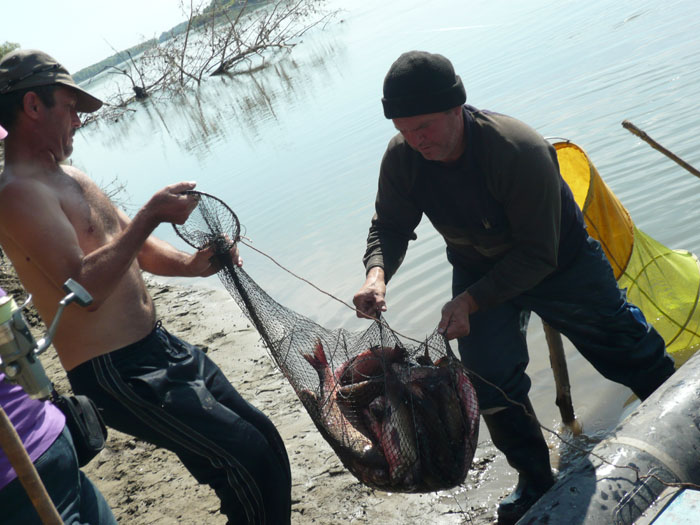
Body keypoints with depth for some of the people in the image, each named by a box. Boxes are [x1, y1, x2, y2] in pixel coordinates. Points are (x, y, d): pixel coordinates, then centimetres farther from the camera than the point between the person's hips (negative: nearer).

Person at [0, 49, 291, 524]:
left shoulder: (71, 178, 16)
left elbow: (130, 244, 20)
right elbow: (84, 287, -26)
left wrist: (188, 264, 0)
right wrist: (152, 214, -21)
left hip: (159, 346, 10)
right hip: (116, 374, -10)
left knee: (264, 437, 11)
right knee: (248, 455, -12)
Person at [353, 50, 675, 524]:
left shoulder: (522, 150, -37)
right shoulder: (402, 158, -22)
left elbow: (538, 255, -32)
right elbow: (390, 225, -10)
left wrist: (470, 302, -38)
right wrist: (378, 272, -31)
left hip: (561, 265, -3)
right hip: (479, 270, 4)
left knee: (632, 352, 11)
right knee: (492, 383, 1)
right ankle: (537, 485, 24)